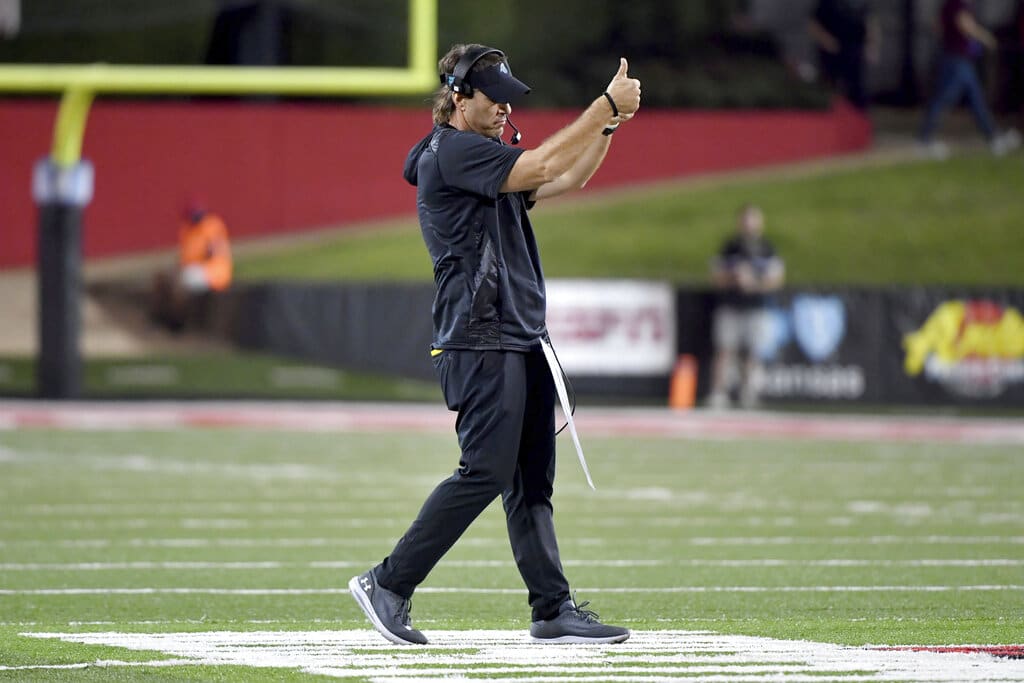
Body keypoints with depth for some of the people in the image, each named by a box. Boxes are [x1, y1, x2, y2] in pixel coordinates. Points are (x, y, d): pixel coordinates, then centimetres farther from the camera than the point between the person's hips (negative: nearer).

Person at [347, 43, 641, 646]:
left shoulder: (484, 161, 22)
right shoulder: (451, 152, -9)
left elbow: (567, 179, 21)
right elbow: (540, 168, -17)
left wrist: (611, 122, 7)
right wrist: (605, 106, -13)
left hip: (524, 342, 10)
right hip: (481, 342, -10)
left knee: (533, 482, 6)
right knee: (486, 472, -14)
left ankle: (555, 610, 5)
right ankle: (389, 584, -7)